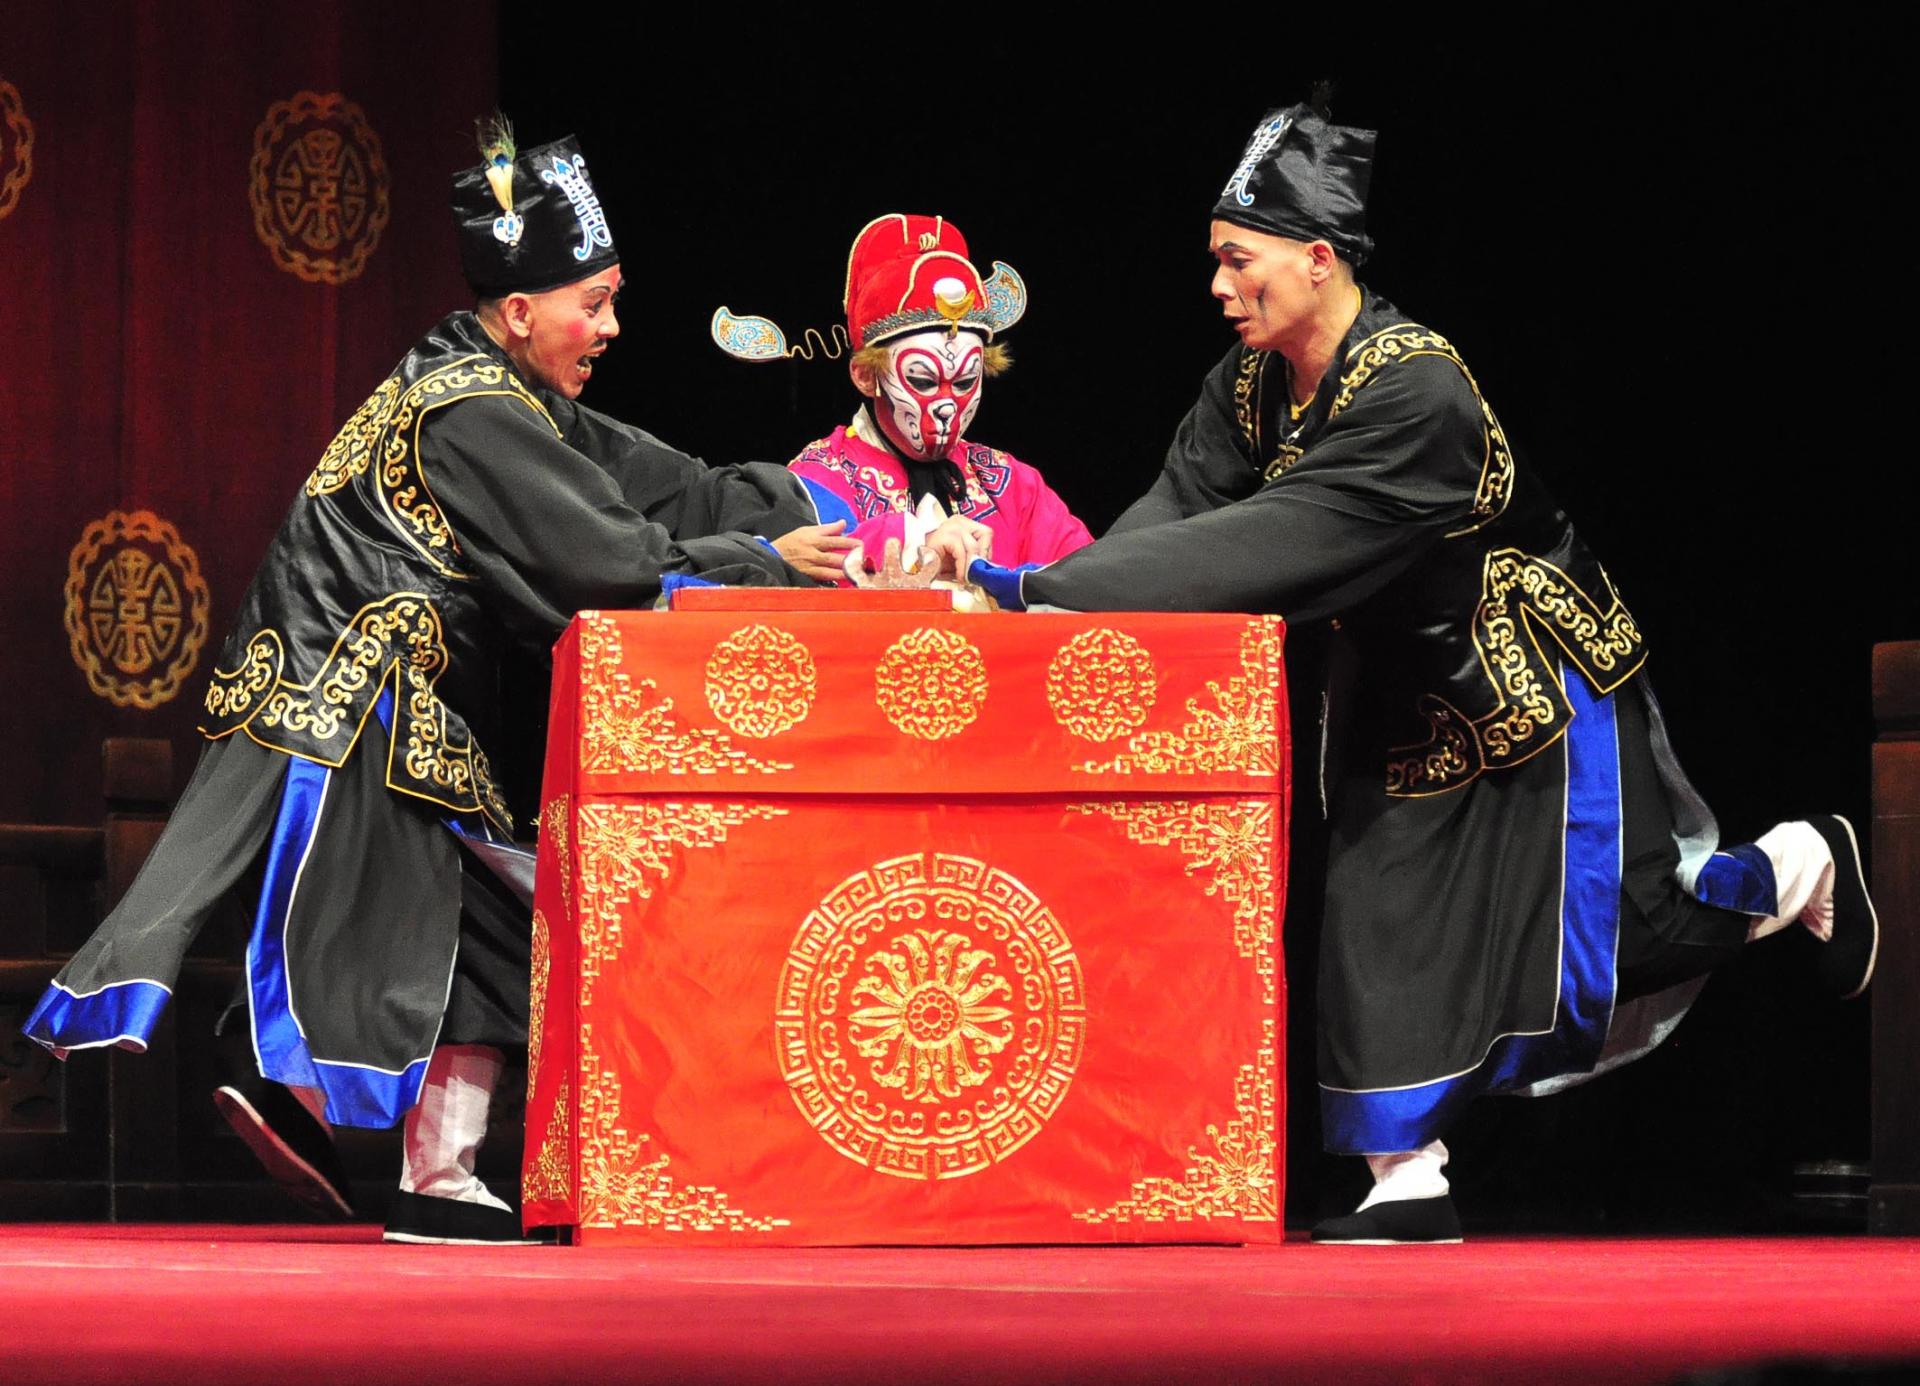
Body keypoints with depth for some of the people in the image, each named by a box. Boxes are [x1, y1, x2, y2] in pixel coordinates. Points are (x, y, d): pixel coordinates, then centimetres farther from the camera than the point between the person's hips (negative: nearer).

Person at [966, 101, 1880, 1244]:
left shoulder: (1416, 395, -32)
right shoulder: (1253, 382, -4)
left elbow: (1277, 545, -39)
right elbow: (1180, 505, -13)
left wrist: (1054, 588, -41)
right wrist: (1056, 591, -33)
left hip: (1543, 678, -7)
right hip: (1413, 696, 7)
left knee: (1600, 938, 1)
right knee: (1384, 907, 0)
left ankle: (1805, 865, 27)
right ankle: (1407, 1184, 5)